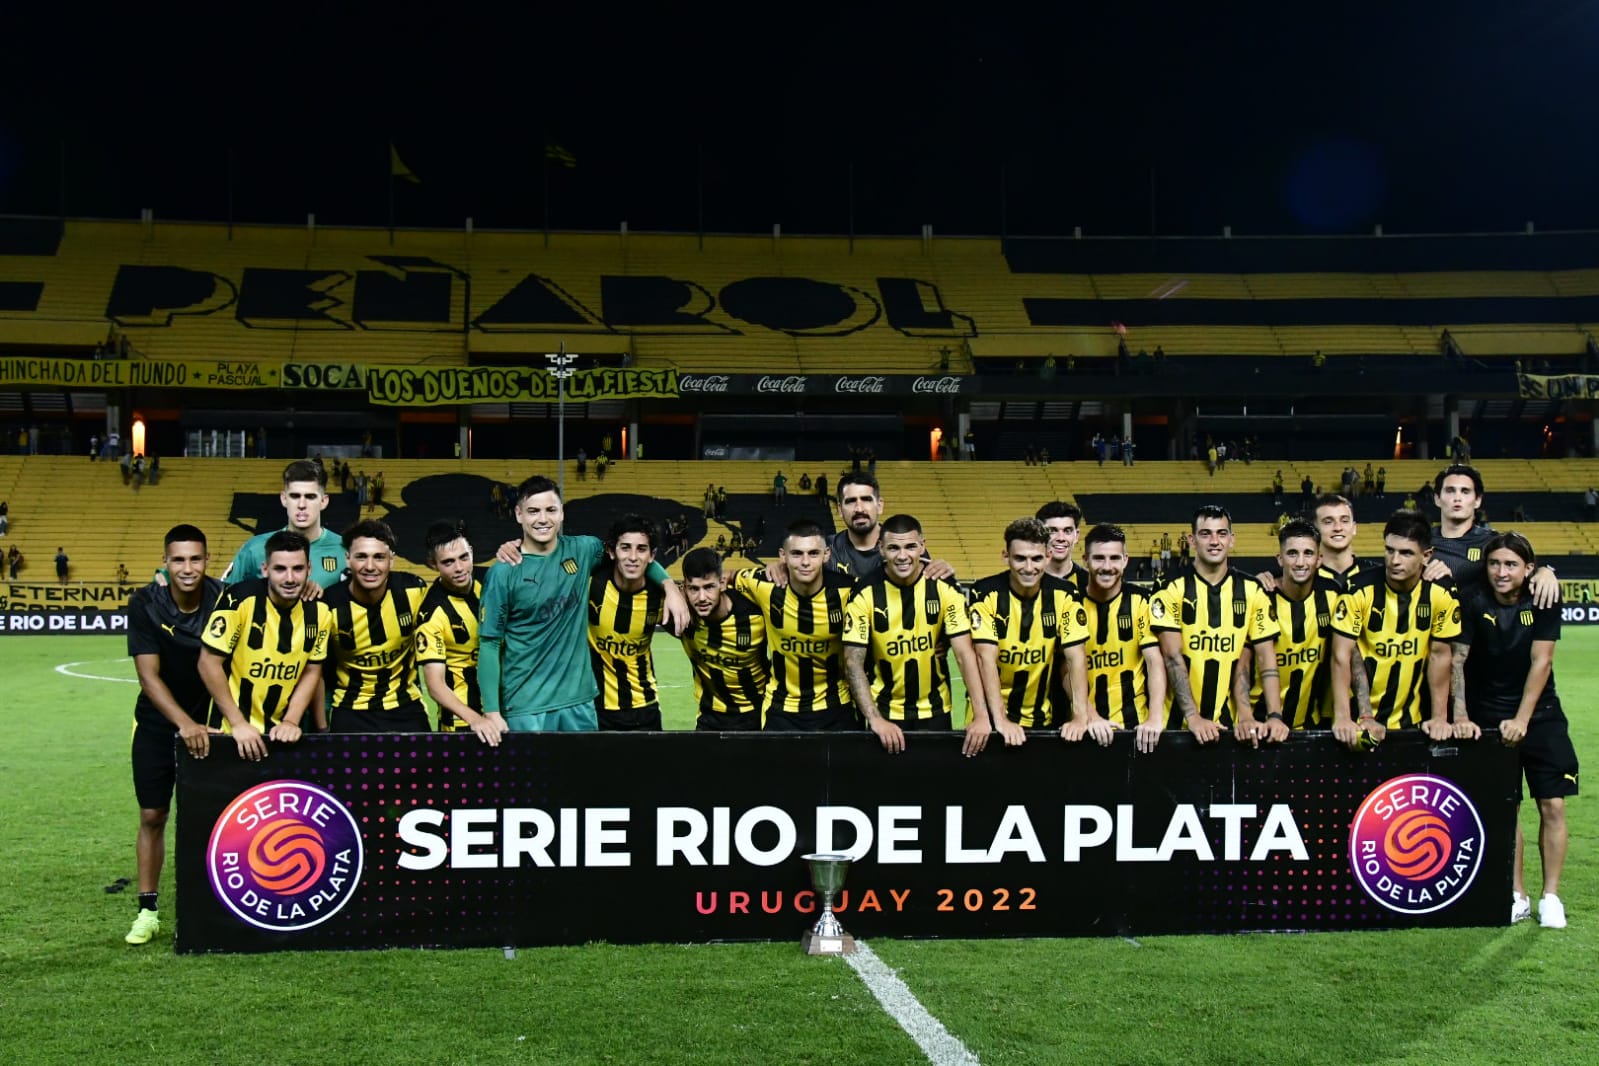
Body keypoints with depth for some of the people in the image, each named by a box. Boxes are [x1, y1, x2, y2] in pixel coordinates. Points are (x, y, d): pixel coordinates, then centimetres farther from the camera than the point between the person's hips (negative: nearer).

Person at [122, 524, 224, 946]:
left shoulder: (224, 599, -17)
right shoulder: (145, 605, -16)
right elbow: (149, 675, -20)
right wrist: (185, 723, -30)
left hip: (207, 722, 0)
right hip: (158, 724, 0)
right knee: (152, 816, 5)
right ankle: (147, 910, 15)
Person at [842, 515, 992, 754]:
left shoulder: (944, 590, -10)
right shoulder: (865, 595, -12)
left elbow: (965, 654, -14)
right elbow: (853, 662, -13)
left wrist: (981, 716, -23)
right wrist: (875, 720, -24)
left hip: (935, 712, 1)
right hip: (884, 714, -1)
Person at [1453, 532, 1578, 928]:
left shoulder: (1543, 601, -7)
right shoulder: (1473, 602, -9)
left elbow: (1540, 662, -11)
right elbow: (1456, 660, -10)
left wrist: (1521, 720, -17)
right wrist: (1460, 716, -20)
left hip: (1540, 715, 1)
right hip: (1488, 717, 0)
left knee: (1552, 805, -3)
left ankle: (1550, 897, 8)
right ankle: (1516, 895, 12)